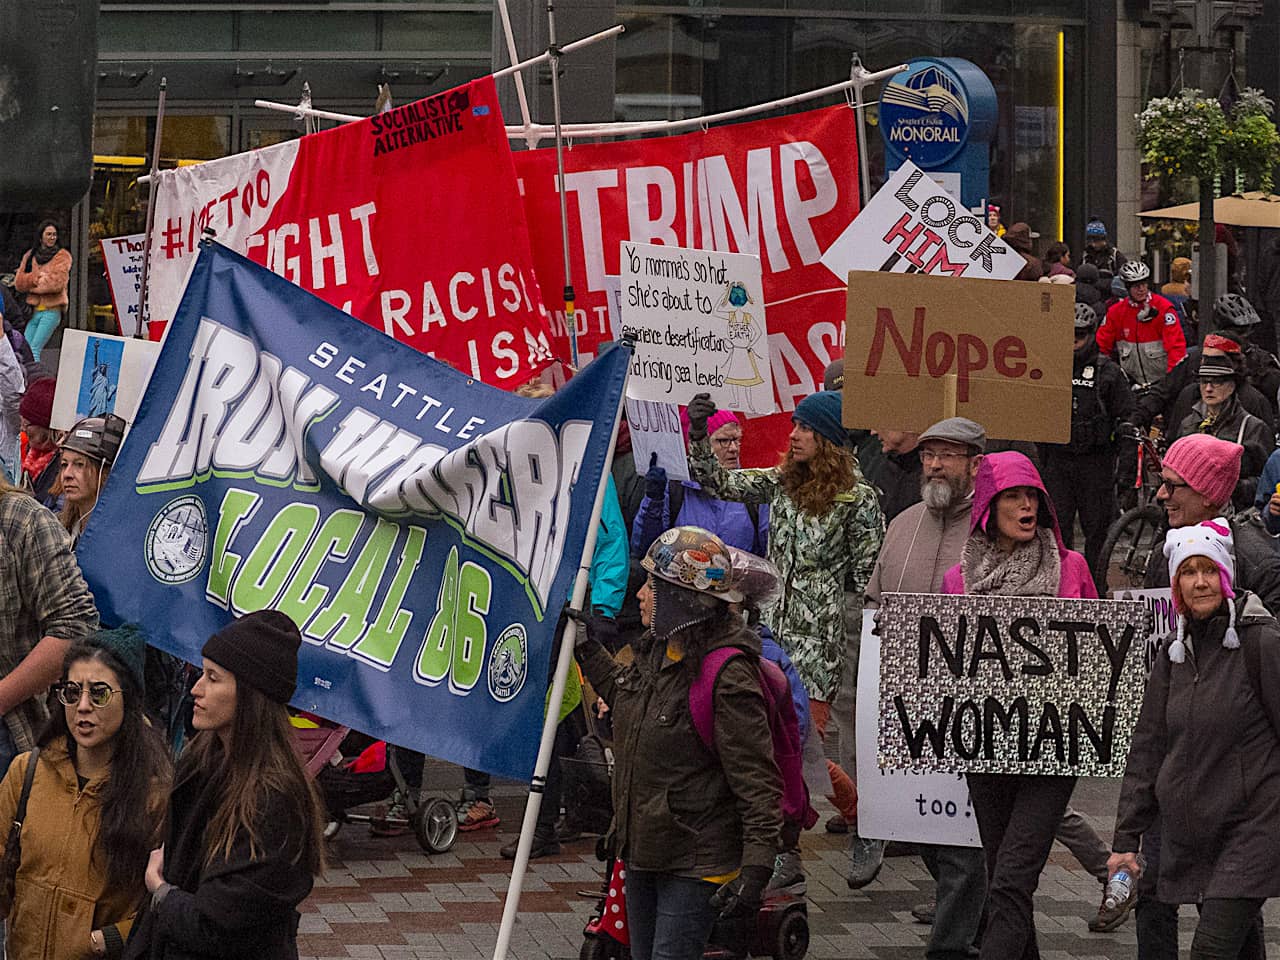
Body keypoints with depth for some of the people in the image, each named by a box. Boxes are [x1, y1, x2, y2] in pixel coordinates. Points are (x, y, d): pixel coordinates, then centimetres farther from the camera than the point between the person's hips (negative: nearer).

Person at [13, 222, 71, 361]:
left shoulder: (62, 256, 2)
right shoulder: (30, 256, 15)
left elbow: (57, 283, -10)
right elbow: (18, 282, 6)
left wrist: (29, 281, -1)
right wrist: (38, 277, -9)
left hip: (51, 310, -5)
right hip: (33, 310, 5)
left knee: (34, 349, -16)